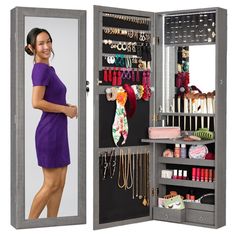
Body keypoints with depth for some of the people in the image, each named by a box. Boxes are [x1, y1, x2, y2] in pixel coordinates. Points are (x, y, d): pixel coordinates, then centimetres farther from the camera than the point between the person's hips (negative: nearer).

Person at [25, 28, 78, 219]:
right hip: (49, 131, -9)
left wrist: (68, 106, 7)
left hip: (58, 131, 9)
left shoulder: (48, 69, 14)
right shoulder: (41, 69, -14)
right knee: (51, 184, -2)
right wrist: (65, 109, -14)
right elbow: (37, 102, -23)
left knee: (60, 183, 11)